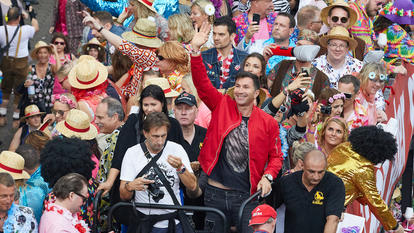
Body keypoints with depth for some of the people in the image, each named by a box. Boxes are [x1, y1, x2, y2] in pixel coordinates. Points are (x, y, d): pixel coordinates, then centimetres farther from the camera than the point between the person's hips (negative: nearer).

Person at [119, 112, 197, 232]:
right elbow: (123, 196, -7)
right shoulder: (132, 153, -4)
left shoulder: (176, 149, -2)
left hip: (174, 222, 1)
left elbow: (192, 186, -6)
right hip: (144, 222, 0)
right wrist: (130, 186, -28)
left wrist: (180, 168, -22)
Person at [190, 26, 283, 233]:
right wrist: (196, 51, -16)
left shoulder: (268, 123, 1)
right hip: (214, 193, 1)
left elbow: (275, 156, 9)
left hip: (246, 196, -1)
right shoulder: (222, 106, 3)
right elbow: (202, 83, -5)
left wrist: (267, 176, -8)